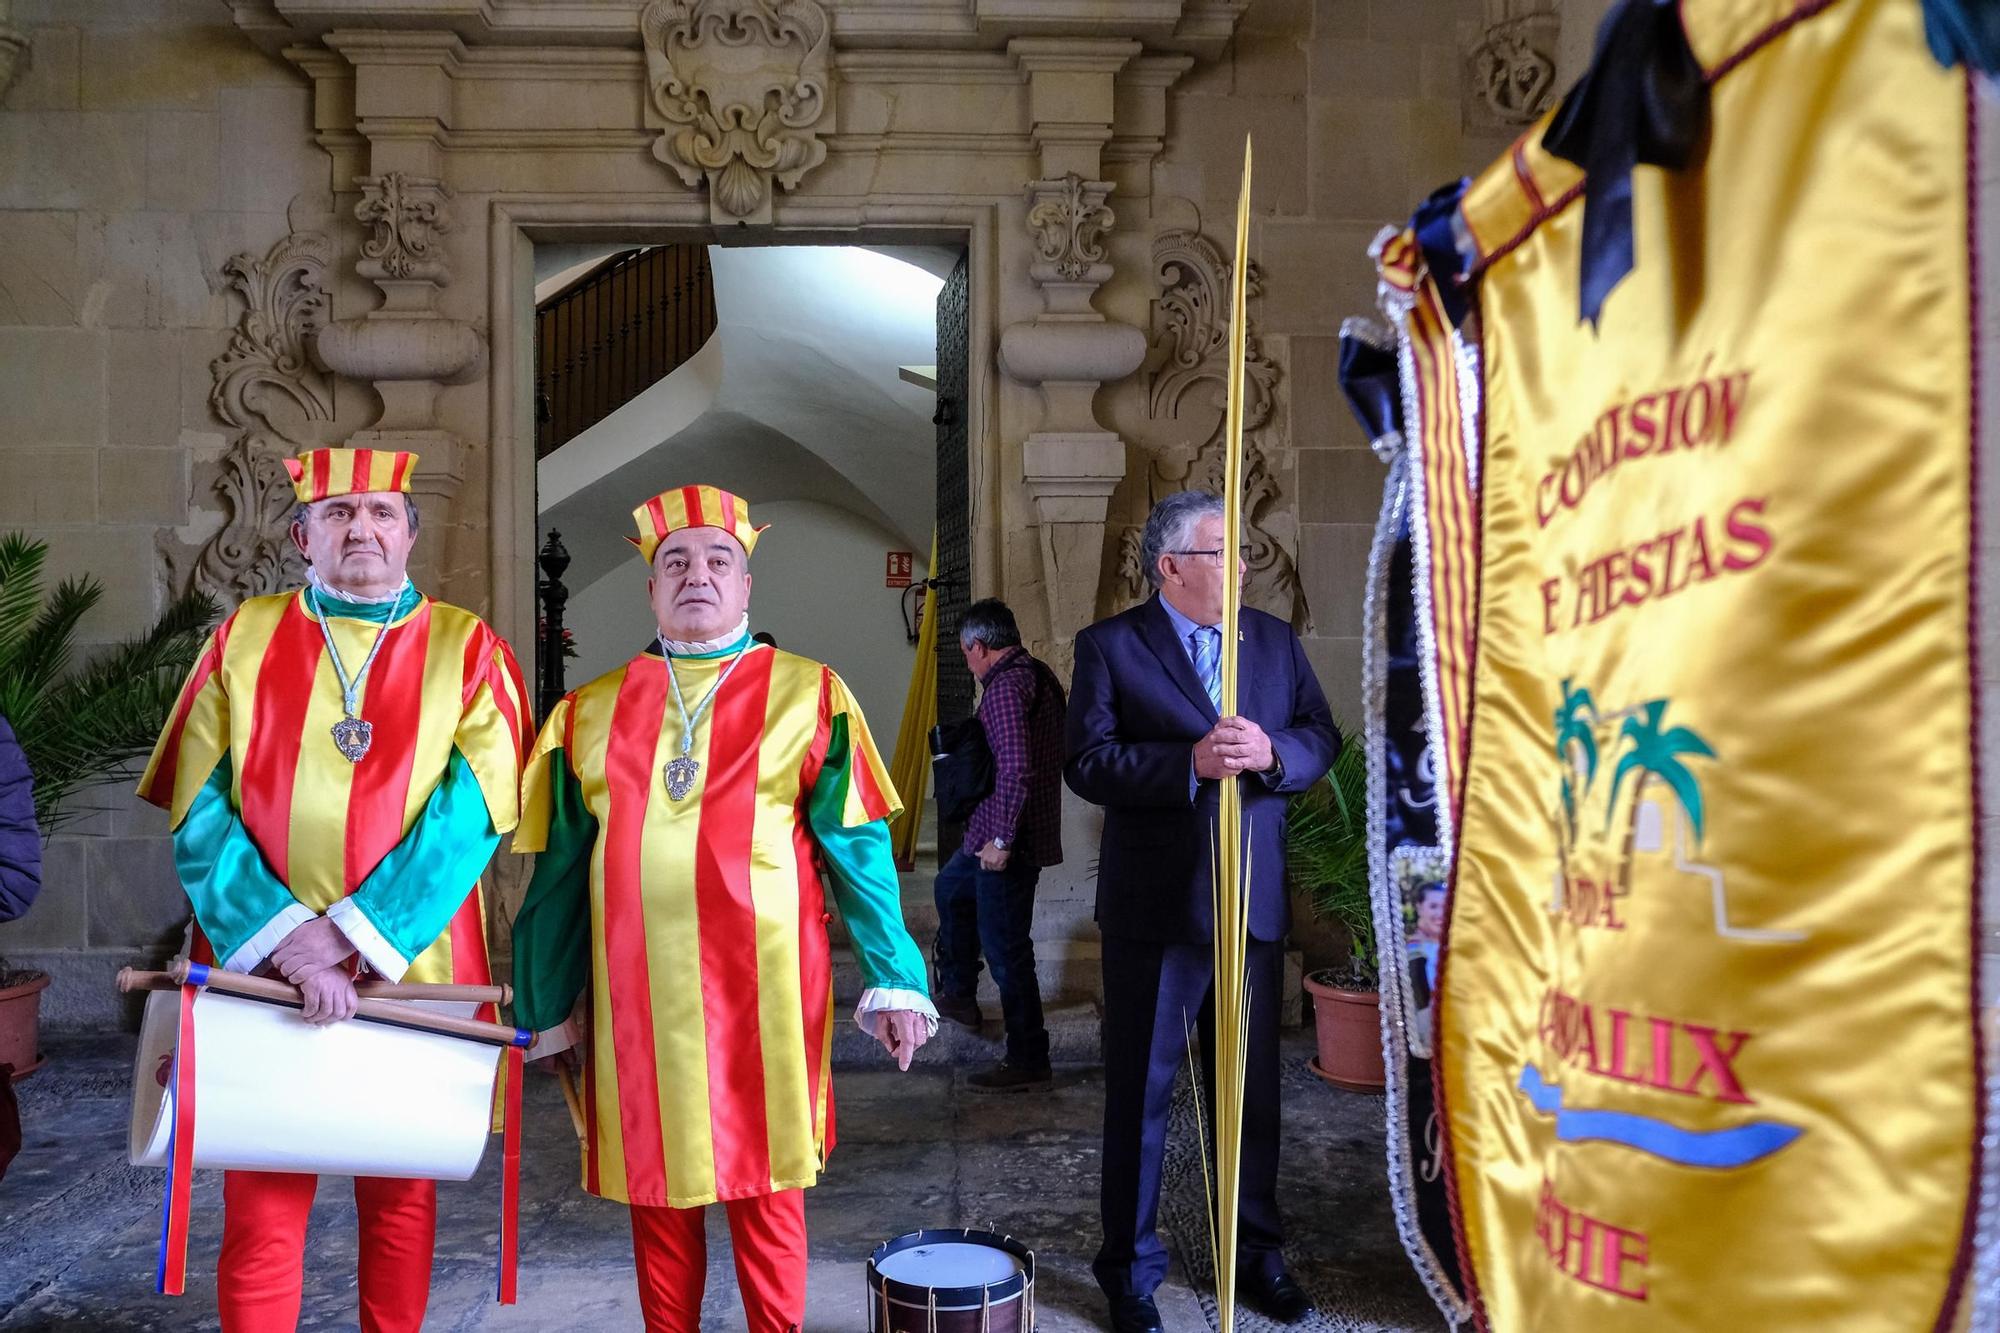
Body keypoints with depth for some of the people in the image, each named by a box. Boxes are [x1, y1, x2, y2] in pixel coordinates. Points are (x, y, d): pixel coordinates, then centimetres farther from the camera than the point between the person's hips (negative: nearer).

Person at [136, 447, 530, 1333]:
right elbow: (200, 811, -2)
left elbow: (470, 813, -8)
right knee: (261, 1206, 3)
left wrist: (353, 931, -16)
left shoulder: (466, 649, 3)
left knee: (400, 1199, 10)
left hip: (412, 966, 0)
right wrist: (286, 941, -15)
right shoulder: (245, 639, 6)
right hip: (261, 970, 0)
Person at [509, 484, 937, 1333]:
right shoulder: (592, 712, 9)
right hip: (637, 997, 2)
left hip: (762, 991, -2)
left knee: (765, 1190, 6)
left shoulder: (808, 696, 2)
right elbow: (560, 874, 11)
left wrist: (892, 979, -6)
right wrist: (546, 1005, 11)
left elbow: (860, 851, 0)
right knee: (655, 1193, 12)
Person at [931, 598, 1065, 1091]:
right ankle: (958, 994, 42)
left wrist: (1001, 839, -22)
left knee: (1006, 949, -2)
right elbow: (1047, 756, 17)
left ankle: (1027, 1061, 9)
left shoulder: (1004, 688, -22)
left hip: (1007, 842, -11)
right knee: (950, 888, 30)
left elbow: (1015, 769, -31)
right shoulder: (1040, 675, 9)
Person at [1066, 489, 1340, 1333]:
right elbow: (1088, 763, -14)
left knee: (1253, 1087, 16)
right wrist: (1190, 762, -25)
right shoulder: (1110, 647, -5)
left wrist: (1273, 752, -18)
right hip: (1155, 907, -4)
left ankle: (1255, 1252, 33)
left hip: (1254, 904, 4)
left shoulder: (1276, 641, 8)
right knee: (1140, 1092, 8)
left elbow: (1322, 739, 3)